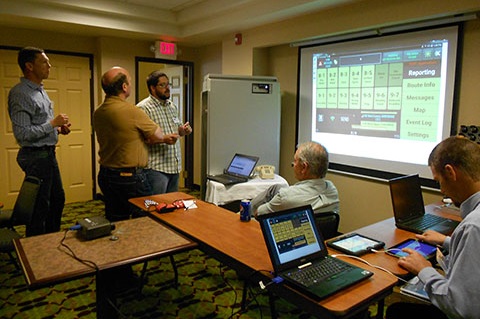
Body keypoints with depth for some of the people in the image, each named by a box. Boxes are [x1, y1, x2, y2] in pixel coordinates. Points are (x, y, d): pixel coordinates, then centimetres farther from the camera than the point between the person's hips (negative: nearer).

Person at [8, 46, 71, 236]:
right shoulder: (20, 94, -18)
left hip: (48, 153, 10)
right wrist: (53, 123, -20)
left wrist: (58, 128, 5)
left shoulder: (40, 91, 12)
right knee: (40, 206, 1)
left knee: (58, 198, 19)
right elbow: (22, 134, -24)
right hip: (36, 156, -10)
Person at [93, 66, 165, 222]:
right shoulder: (131, 111, -19)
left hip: (105, 175, 8)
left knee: (115, 224, 16)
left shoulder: (98, 113, 3)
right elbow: (158, 136, -7)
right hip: (130, 177, -7)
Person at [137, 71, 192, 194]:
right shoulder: (143, 108, -11)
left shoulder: (172, 106, 15)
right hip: (156, 168, -7)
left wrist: (183, 130, 3)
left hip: (175, 165, 8)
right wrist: (163, 139, -28)